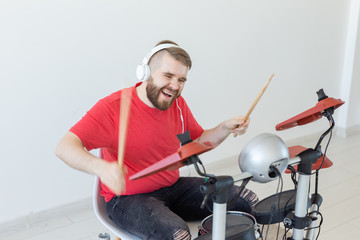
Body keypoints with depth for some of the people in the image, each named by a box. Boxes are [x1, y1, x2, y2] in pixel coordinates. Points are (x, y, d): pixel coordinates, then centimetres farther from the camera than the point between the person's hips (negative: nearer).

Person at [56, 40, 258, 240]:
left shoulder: (177, 103, 0)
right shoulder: (113, 107, -21)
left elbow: (199, 141, 14)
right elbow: (65, 148, -27)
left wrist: (225, 129, -7)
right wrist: (101, 167, -47)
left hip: (173, 187, 7)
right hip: (128, 198, -6)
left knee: (248, 202, 1)